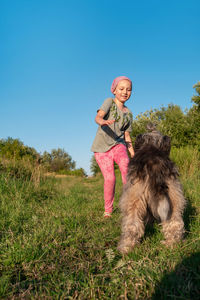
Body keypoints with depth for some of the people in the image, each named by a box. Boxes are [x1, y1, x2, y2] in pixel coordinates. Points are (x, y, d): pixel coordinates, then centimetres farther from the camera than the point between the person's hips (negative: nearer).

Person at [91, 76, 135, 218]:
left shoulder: (128, 113, 10)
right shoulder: (109, 102, -3)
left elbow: (127, 136, 13)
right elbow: (98, 117, -21)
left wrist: (134, 155, 7)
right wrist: (103, 122, -46)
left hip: (118, 144, 3)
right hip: (102, 147, -3)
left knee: (125, 163, -27)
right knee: (110, 178, -11)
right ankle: (108, 209, 11)